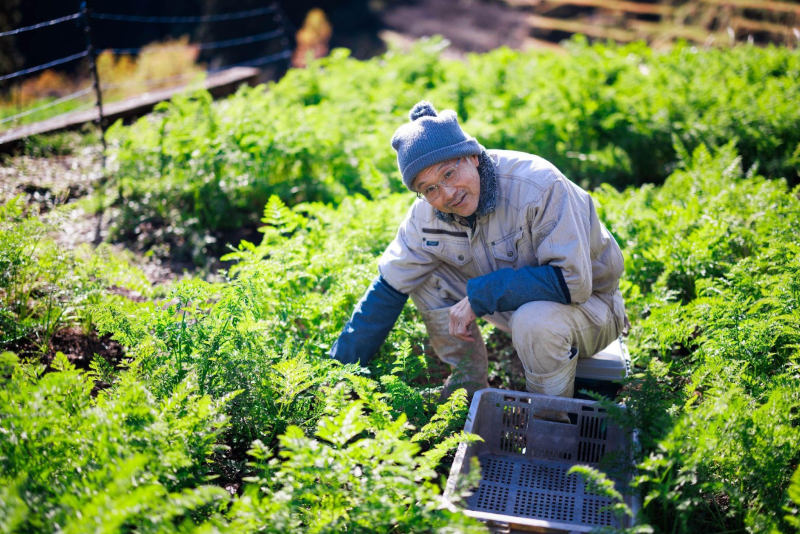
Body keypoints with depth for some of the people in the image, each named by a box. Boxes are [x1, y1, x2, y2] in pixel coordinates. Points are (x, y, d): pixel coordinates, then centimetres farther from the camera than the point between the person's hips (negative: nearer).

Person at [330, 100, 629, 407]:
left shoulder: (538, 185, -31)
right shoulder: (427, 214, -12)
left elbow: (572, 280, -34)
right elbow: (388, 288, -4)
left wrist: (478, 297, -32)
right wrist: (341, 368, -4)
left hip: (586, 302, -5)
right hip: (516, 304, 5)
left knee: (534, 319, -38)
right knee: (424, 274, -8)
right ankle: (469, 384, 8)